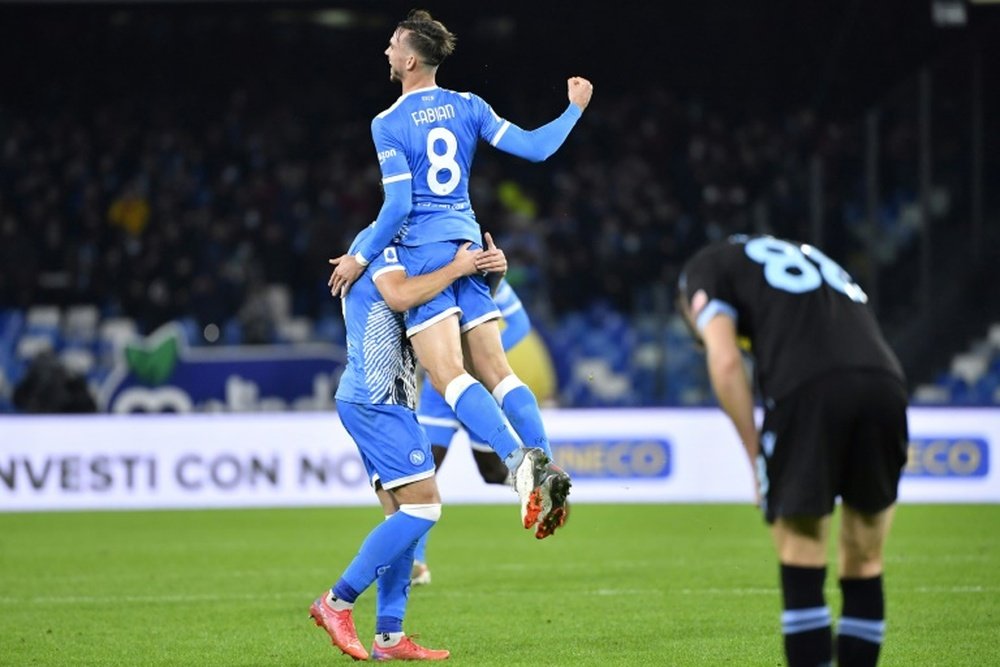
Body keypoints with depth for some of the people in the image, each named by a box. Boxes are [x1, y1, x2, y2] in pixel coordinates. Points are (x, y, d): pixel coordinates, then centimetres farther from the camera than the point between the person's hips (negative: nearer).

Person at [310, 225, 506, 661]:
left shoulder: (393, 248, 23)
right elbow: (399, 296, -26)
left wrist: (490, 268, 5)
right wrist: (458, 267, -17)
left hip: (378, 403, 10)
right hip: (376, 401, -10)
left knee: (402, 517, 7)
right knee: (423, 506, -13)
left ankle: (389, 636, 4)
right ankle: (337, 602, -11)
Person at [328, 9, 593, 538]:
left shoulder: (388, 124, -6)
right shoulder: (468, 107, 7)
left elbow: (398, 205, -12)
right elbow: (534, 147, 4)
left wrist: (361, 257, -3)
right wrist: (575, 108, 20)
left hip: (423, 251, -6)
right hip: (469, 245, 6)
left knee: (448, 375, -12)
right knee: (494, 370, 7)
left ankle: (518, 460, -29)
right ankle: (545, 466, -8)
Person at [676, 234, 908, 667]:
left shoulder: (706, 268, 21)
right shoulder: (811, 259, 39)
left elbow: (725, 363, 4)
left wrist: (756, 456, 8)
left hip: (806, 389, -5)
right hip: (884, 383, 5)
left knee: (801, 570, 5)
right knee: (864, 568, 15)